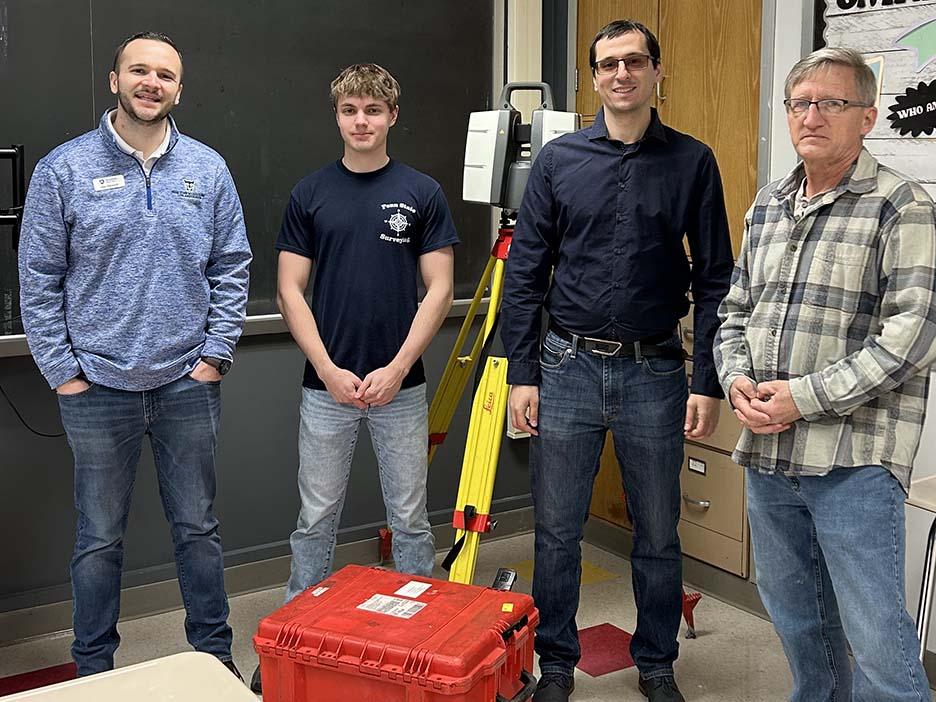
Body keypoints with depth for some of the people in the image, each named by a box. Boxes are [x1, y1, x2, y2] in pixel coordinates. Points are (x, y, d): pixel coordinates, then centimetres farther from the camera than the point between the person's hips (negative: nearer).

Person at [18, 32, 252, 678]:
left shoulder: (207, 169, 3)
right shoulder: (65, 170, -3)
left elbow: (232, 269, 5)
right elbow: (38, 280, -1)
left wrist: (215, 355, -2)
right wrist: (62, 371, -5)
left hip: (188, 384, 2)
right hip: (98, 387, -1)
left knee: (198, 528, 13)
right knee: (100, 538, 10)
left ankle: (216, 655, 29)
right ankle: (94, 669, 27)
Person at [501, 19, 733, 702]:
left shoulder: (692, 162, 2)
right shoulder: (559, 159, 3)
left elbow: (715, 280, 2)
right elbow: (526, 272, 3)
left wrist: (709, 382, -4)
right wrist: (522, 374, -2)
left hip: (656, 374, 0)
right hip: (568, 370, 1)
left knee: (658, 536, 12)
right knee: (557, 532, 8)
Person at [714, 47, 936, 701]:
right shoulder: (767, 206, 13)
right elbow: (735, 310, 18)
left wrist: (806, 397, -18)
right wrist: (738, 379, -1)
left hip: (854, 460, -6)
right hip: (768, 452, 7)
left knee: (877, 639, -4)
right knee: (795, 617, 20)